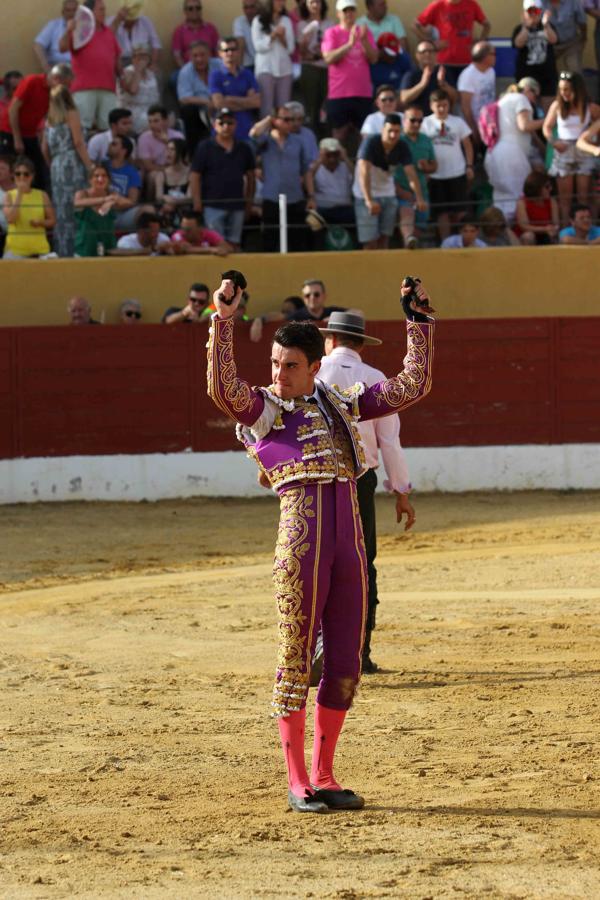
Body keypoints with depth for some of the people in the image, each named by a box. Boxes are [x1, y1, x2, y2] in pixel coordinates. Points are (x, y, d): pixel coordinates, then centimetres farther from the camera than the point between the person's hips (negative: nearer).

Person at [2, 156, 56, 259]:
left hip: (40, 249, 2)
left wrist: (40, 223, -11)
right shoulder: (9, 195, 3)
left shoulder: (42, 196, 7)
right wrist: (19, 194, -11)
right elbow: (10, 219, -12)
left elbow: (52, 221, 11)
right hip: (15, 249, -2)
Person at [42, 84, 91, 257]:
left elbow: (45, 148, 14)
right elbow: (78, 142, -7)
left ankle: (60, 250, 7)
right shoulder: (71, 114, 1)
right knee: (74, 210, -7)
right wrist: (89, 166, -7)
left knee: (60, 210, 7)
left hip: (56, 166, 6)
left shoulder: (50, 119, 16)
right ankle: (72, 250, -12)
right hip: (72, 164, -6)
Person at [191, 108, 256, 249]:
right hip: (213, 205, -4)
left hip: (237, 206, 4)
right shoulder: (205, 148, -2)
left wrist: (249, 201, 9)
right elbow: (195, 176, -4)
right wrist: (197, 202, -10)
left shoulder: (243, 148, 8)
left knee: (234, 244, 8)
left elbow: (250, 176, 15)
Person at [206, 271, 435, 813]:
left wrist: (420, 322, 17)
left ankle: (324, 776, 18)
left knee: (345, 664, 7)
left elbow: (413, 386, 21)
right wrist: (223, 321, -23)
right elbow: (222, 388, -16)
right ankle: (297, 782, 6)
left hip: (349, 537, 5)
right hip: (300, 535, -5)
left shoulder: (341, 404, 18)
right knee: (297, 657, -1)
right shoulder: (261, 408, 5)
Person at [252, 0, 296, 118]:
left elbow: (291, 48, 8)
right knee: (266, 107, -8)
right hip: (265, 68, -3)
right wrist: (273, 35, -13)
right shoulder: (258, 21, 1)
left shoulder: (286, 21, 10)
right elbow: (259, 46, -5)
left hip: (284, 68, 3)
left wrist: (282, 38, -10)